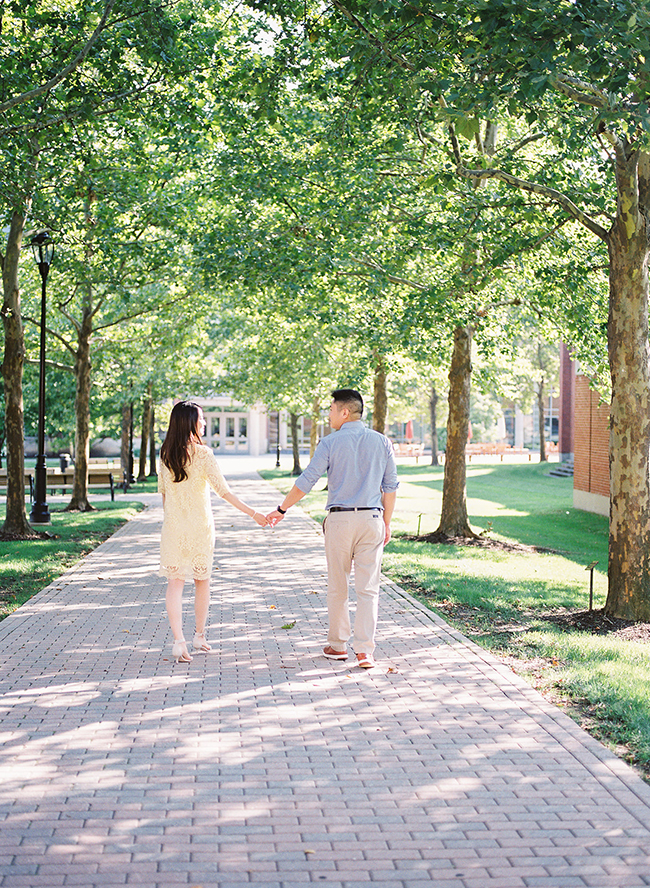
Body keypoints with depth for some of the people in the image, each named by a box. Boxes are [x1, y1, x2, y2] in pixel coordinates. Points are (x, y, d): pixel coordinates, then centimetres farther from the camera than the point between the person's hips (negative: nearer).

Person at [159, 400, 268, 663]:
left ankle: (178, 640, -13)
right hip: (200, 526, -2)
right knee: (202, 581, 15)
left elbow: (162, 489, 9)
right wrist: (253, 514, -15)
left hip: (173, 526, 2)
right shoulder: (202, 454, -13)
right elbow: (223, 490, -17)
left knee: (175, 582, 1)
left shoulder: (166, 454, 0)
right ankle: (200, 636, 27)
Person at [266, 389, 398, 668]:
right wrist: (387, 524, 15)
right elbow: (390, 487, 7)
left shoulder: (330, 443, -4)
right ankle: (364, 650, -6)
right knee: (368, 588, 2)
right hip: (371, 519, 2)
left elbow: (305, 482, -5)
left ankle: (338, 645, 20)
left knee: (337, 587, 12)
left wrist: (281, 510, 6)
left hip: (339, 519, -2)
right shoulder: (382, 442, 5)